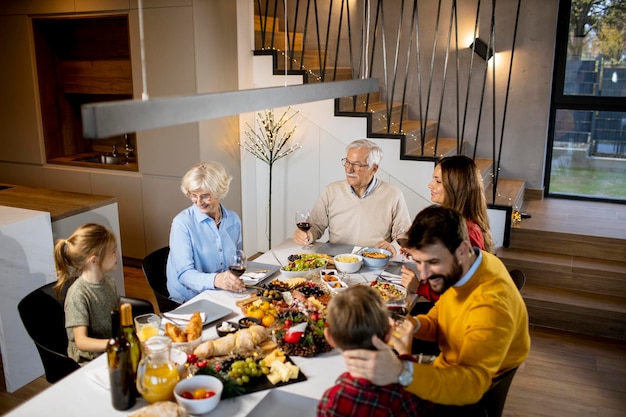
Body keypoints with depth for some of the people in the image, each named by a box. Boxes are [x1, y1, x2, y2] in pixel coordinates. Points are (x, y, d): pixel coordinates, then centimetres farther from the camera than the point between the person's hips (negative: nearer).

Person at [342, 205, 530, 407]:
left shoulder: (490, 304, -35)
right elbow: (437, 321, 3)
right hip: (451, 373, 7)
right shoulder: (458, 270, -10)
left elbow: (472, 384, -43)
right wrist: (413, 325, -20)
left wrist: (401, 372, -58)